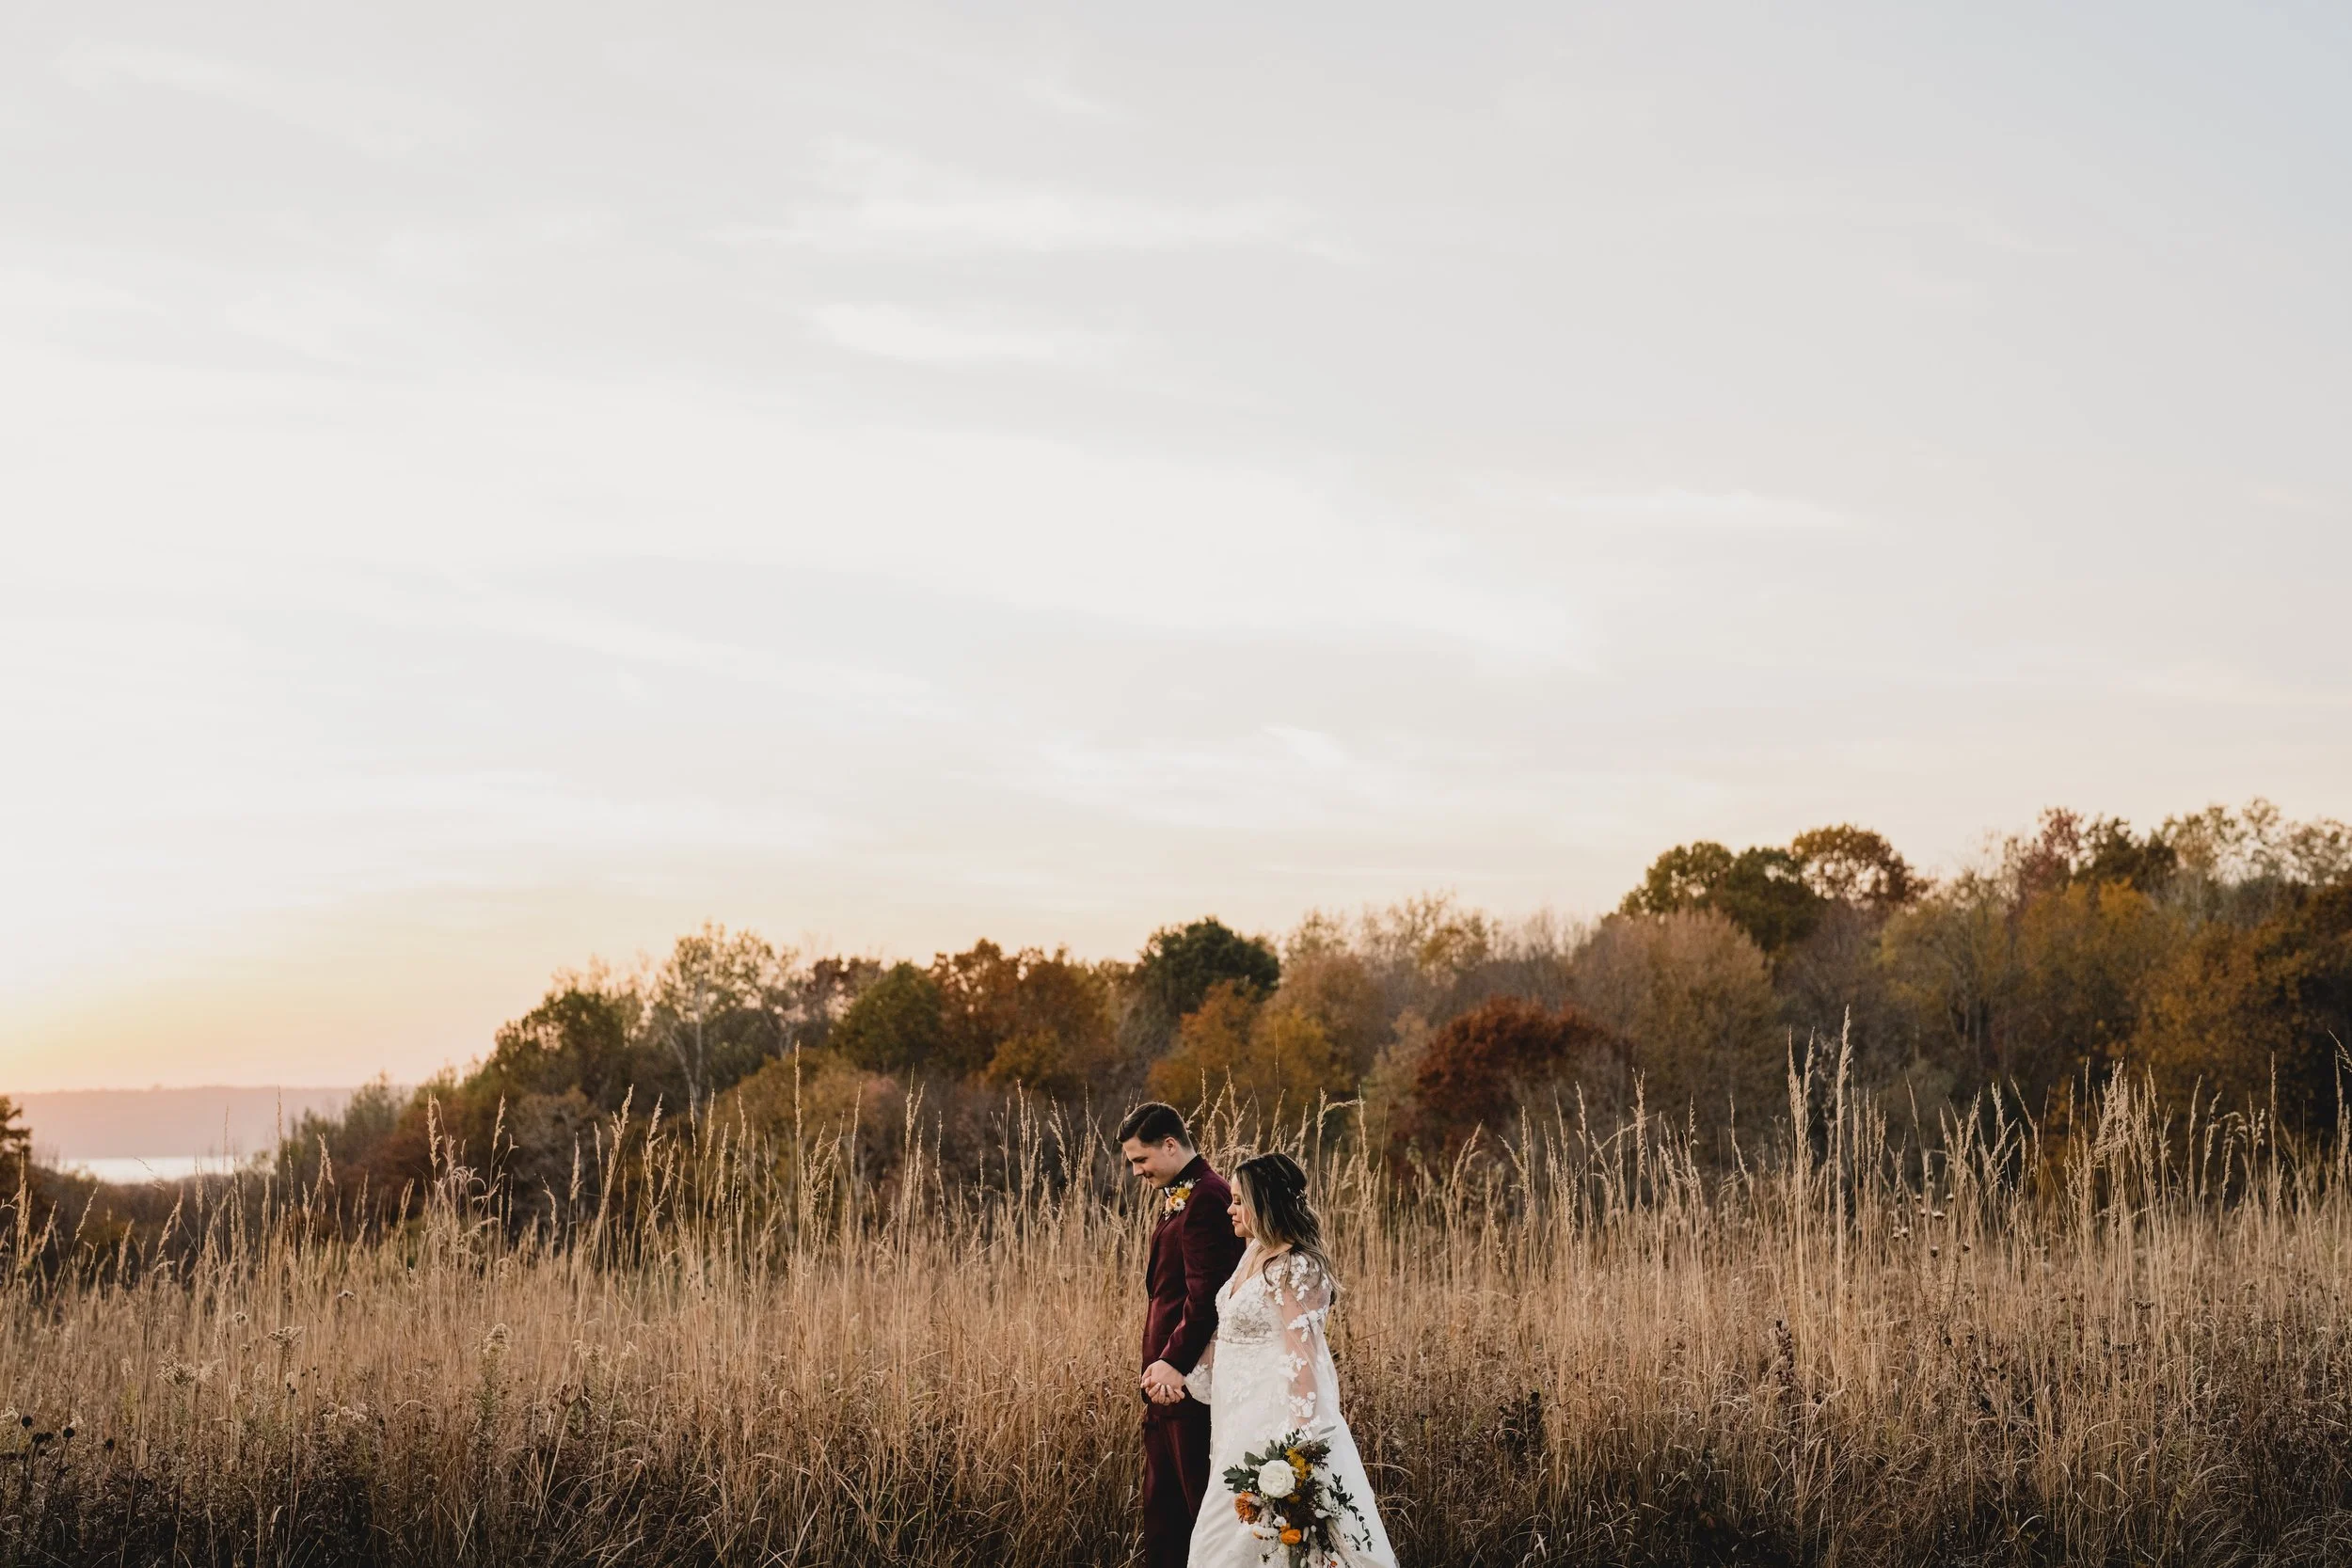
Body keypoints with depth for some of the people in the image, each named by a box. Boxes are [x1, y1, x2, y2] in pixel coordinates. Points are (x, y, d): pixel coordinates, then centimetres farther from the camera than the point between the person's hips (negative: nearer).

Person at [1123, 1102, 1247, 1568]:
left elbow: (1206, 1295, -22)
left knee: (1201, 1500, -3)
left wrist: (1175, 1363, -21)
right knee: (1163, 1510, 14)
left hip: (1190, 1382, -10)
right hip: (1166, 1376, 10)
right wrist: (1158, 1363, 10)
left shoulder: (1205, 1197, -16)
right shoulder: (1175, 1195, 15)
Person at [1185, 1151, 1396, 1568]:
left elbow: (1303, 1357, -22)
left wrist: (1300, 1437, -26)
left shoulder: (1296, 1270, -17)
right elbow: (1226, 1330, 19)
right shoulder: (1254, 1254, 11)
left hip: (1274, 1420, -10)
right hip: (1241, 1419, 10)